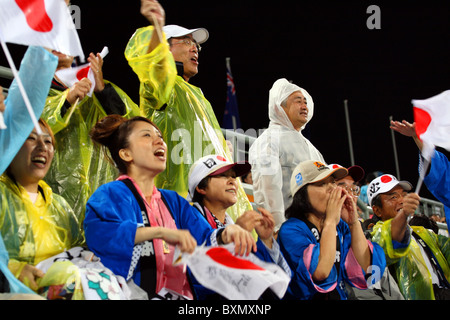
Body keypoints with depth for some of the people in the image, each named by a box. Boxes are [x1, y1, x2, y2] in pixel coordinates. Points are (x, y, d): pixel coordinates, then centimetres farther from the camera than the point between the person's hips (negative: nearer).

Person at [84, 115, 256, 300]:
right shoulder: (111, 194, 1)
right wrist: (160, 232, -27)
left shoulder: (173, 201, 23)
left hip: (180, 295, 6)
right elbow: (96, 232, -21)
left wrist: (226, 234, -11)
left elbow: (204, 238, 13)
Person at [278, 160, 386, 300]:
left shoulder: (341, 226, 8)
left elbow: (365, 270, -1)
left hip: (340, 296, 4)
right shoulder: (290, 230, -8)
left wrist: (354, 223, -4)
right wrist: (331, 220, -16)